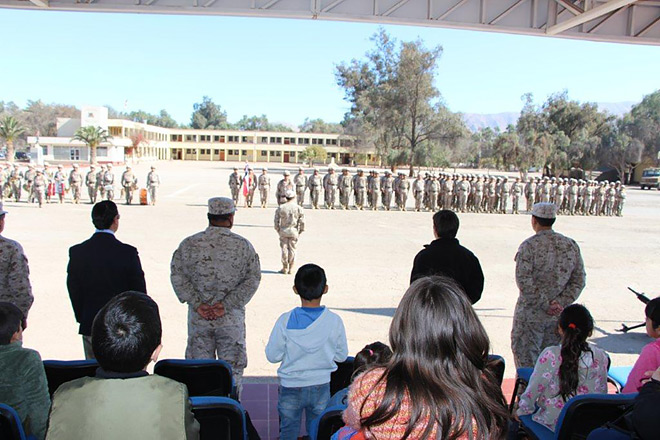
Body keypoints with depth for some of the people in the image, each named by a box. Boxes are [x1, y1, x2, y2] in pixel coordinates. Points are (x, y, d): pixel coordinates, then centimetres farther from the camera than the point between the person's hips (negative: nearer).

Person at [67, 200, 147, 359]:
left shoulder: (76, 252, -4)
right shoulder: (128, 252, -13)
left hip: (90, 326, 3)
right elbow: (139, 291, -6)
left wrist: (82, 319, 14)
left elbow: (73, 290, 3)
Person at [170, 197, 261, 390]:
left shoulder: (189, 244, -1)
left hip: (198, 318, 1)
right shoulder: (243, 246, -4)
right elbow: (253, 279, -10)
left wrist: (197, 304, -9)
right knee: (232, 368, 12)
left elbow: (177, 275, -7)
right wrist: (227, 305, -12)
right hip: (232, 318, -1)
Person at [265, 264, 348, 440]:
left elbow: (272, 356, -8)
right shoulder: (334, 321, -12)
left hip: (291, 387, -1)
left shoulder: (286, 321, -16)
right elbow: (341, 356, -2)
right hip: (321, 387, 1)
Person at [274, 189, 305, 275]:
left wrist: (278, 230, 11)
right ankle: (290, 268, 9)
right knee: (292, 249, 6)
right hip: (294, 232, 0)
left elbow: (276, 220, 1)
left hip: (283, 231, 0)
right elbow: (302, 221, -2)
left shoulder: (280, 208, -1)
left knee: (284, 249, 6)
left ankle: (285, 268, 9)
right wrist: (300, 231, 9)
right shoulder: (299, 208, -3)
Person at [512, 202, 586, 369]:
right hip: (559, 316, 5)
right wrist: (561, 303, -4)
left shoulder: (529, 246, -12)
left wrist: (545, 304, -14)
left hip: (531, 315, -5)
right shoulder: (571, 245, 4)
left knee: (526, 362, 5)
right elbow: (579, 280, 2)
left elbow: (524, 281, -19)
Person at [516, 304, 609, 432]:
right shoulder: (600, 358, -11)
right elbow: (602, 393, 1)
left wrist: (521, 410, 3)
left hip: (551, 425, -4)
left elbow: (532, 392, -15)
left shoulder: (550, 356, -22)